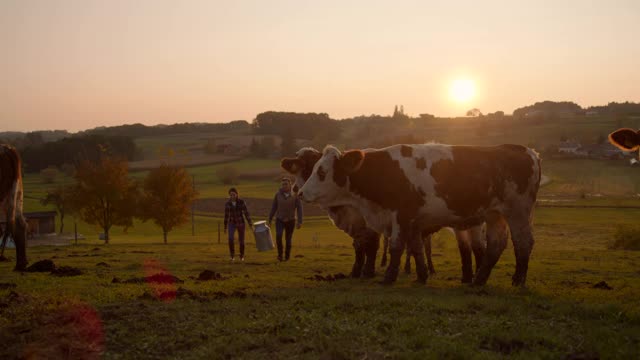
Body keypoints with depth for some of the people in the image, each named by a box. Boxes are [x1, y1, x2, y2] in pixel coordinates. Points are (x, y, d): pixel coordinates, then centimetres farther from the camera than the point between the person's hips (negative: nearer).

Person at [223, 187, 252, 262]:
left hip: (240, 223, 0)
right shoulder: (227, 204, -5)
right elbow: (226, 215, 5)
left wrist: (250, 224, -12)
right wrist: (225, 227, 10)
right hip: (232, 223, 1)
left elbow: (246, 213, -9)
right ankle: (232, 255, -7)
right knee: (230, 238, -24)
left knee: (241, 241, 7)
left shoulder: (241, 202, -10)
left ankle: (242, 256, 33)